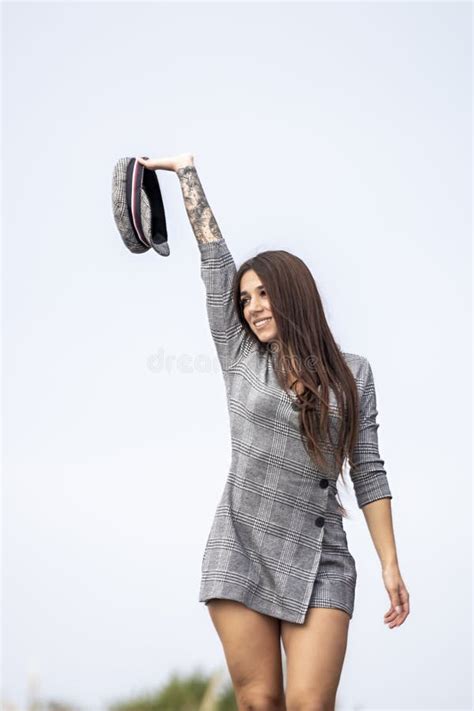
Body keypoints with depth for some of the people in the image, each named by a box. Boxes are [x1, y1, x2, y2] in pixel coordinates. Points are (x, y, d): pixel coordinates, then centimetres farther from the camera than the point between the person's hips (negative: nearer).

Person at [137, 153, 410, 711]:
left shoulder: (353, 373, 8)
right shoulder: (241, 357, 9)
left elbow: (368, 472, 7)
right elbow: (214, 255, 11)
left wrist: (391, 565, 2)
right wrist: (186, 169, 13)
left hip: (319, 563, -1)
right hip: (241, 554, 1)